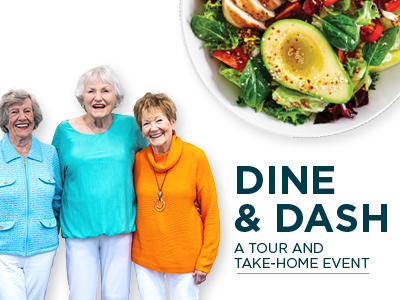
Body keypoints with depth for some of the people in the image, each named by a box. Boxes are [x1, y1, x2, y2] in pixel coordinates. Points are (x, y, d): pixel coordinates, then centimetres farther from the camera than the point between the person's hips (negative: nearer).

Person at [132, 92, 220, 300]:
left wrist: (205, 260, -6)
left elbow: (211, 213, -6)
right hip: (145, 255, 3)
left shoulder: (195, 157, -9)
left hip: (185, 257, -2)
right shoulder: (137, 159, -2)